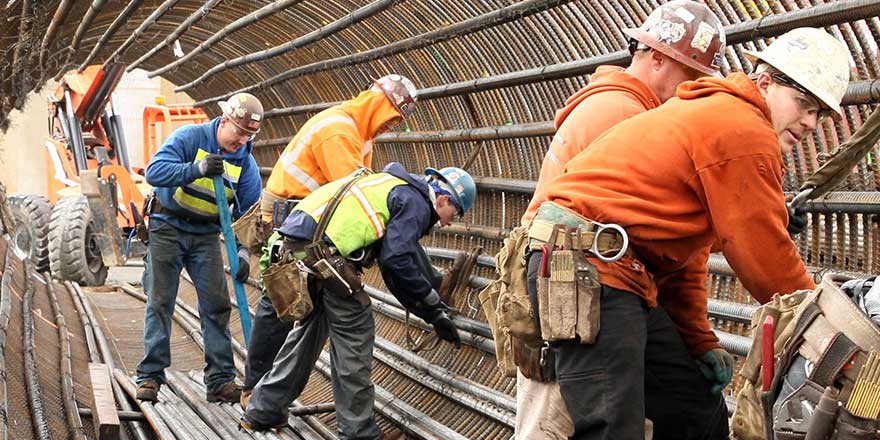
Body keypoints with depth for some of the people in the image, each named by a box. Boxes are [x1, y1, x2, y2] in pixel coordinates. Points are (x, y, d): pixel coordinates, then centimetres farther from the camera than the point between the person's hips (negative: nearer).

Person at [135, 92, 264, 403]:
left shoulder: (246, 163, -5)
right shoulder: (189, 138, -15)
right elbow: (154, 171, -27)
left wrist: (243, 251, -22)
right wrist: (197, 169, -40)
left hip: (206, 235, 3)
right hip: (168, 227, -3)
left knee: (217, 304, -4)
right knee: (160, 302, -2)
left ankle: (220, 380, 2)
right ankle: (150, 376, 5)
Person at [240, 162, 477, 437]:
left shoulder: (397, 189, 28)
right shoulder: (416, 203, 0)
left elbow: (391, 263, 30)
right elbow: (397, 263, -13)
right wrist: (436, 313, -3)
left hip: (296, 241, 9)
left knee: (311, 328, 23)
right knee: (354, 335, 2)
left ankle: (263, 410, 29)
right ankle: (357, 431, 9)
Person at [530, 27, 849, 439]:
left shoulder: (710, 117, 23)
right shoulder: (744, 130, -10)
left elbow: (684, 251, 21)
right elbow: (766, 256, -9)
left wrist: (700, 341, 15)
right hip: (590, 269, -11)